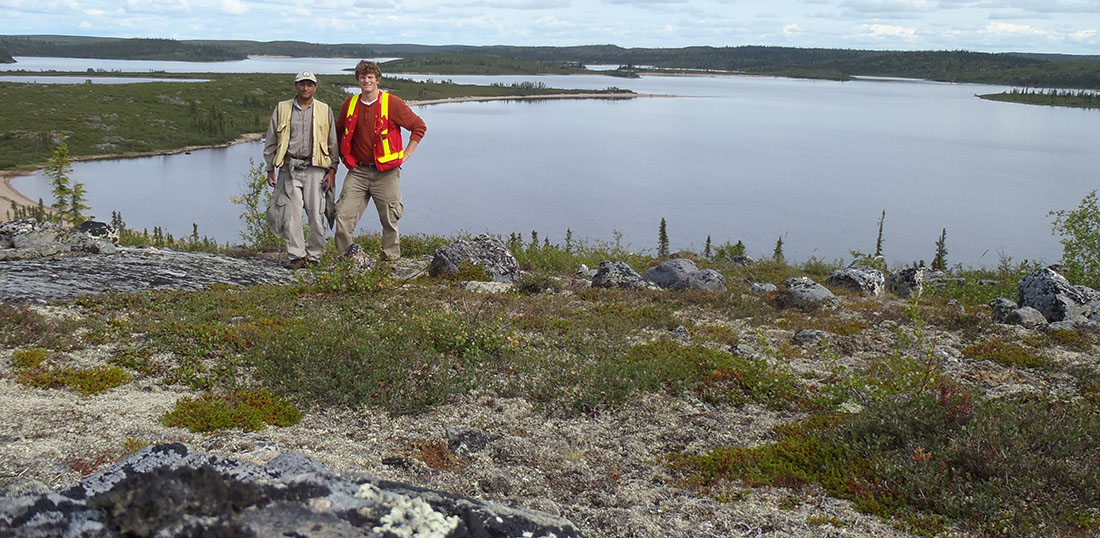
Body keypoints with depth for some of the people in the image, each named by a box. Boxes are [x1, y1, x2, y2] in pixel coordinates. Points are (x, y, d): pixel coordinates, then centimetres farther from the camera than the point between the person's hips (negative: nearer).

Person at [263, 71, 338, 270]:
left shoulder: (324, 110, 10)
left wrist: (332, 171, 4)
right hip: (289, 169, 1)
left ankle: (314, 256, 10)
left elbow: (332, 143, 11)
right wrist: (270, 169, 9)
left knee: (316, 214, -1)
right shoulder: (282, 109, 10)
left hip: (315, 169, 0)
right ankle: (296, 256, 4)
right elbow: (271, 142, 13)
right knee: (291, 214, -4)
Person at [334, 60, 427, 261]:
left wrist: (405, 155, 0)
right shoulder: (350, 104, 8)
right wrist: (345, 156, 15)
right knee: (343, 216, -5)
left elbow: (419, 127, 2)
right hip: (357, 172, 3)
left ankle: (391, 256, 19)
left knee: (389, 218, 4)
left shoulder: (392, 103, -3)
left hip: (386, 173, -3)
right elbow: (338, 132, 25)